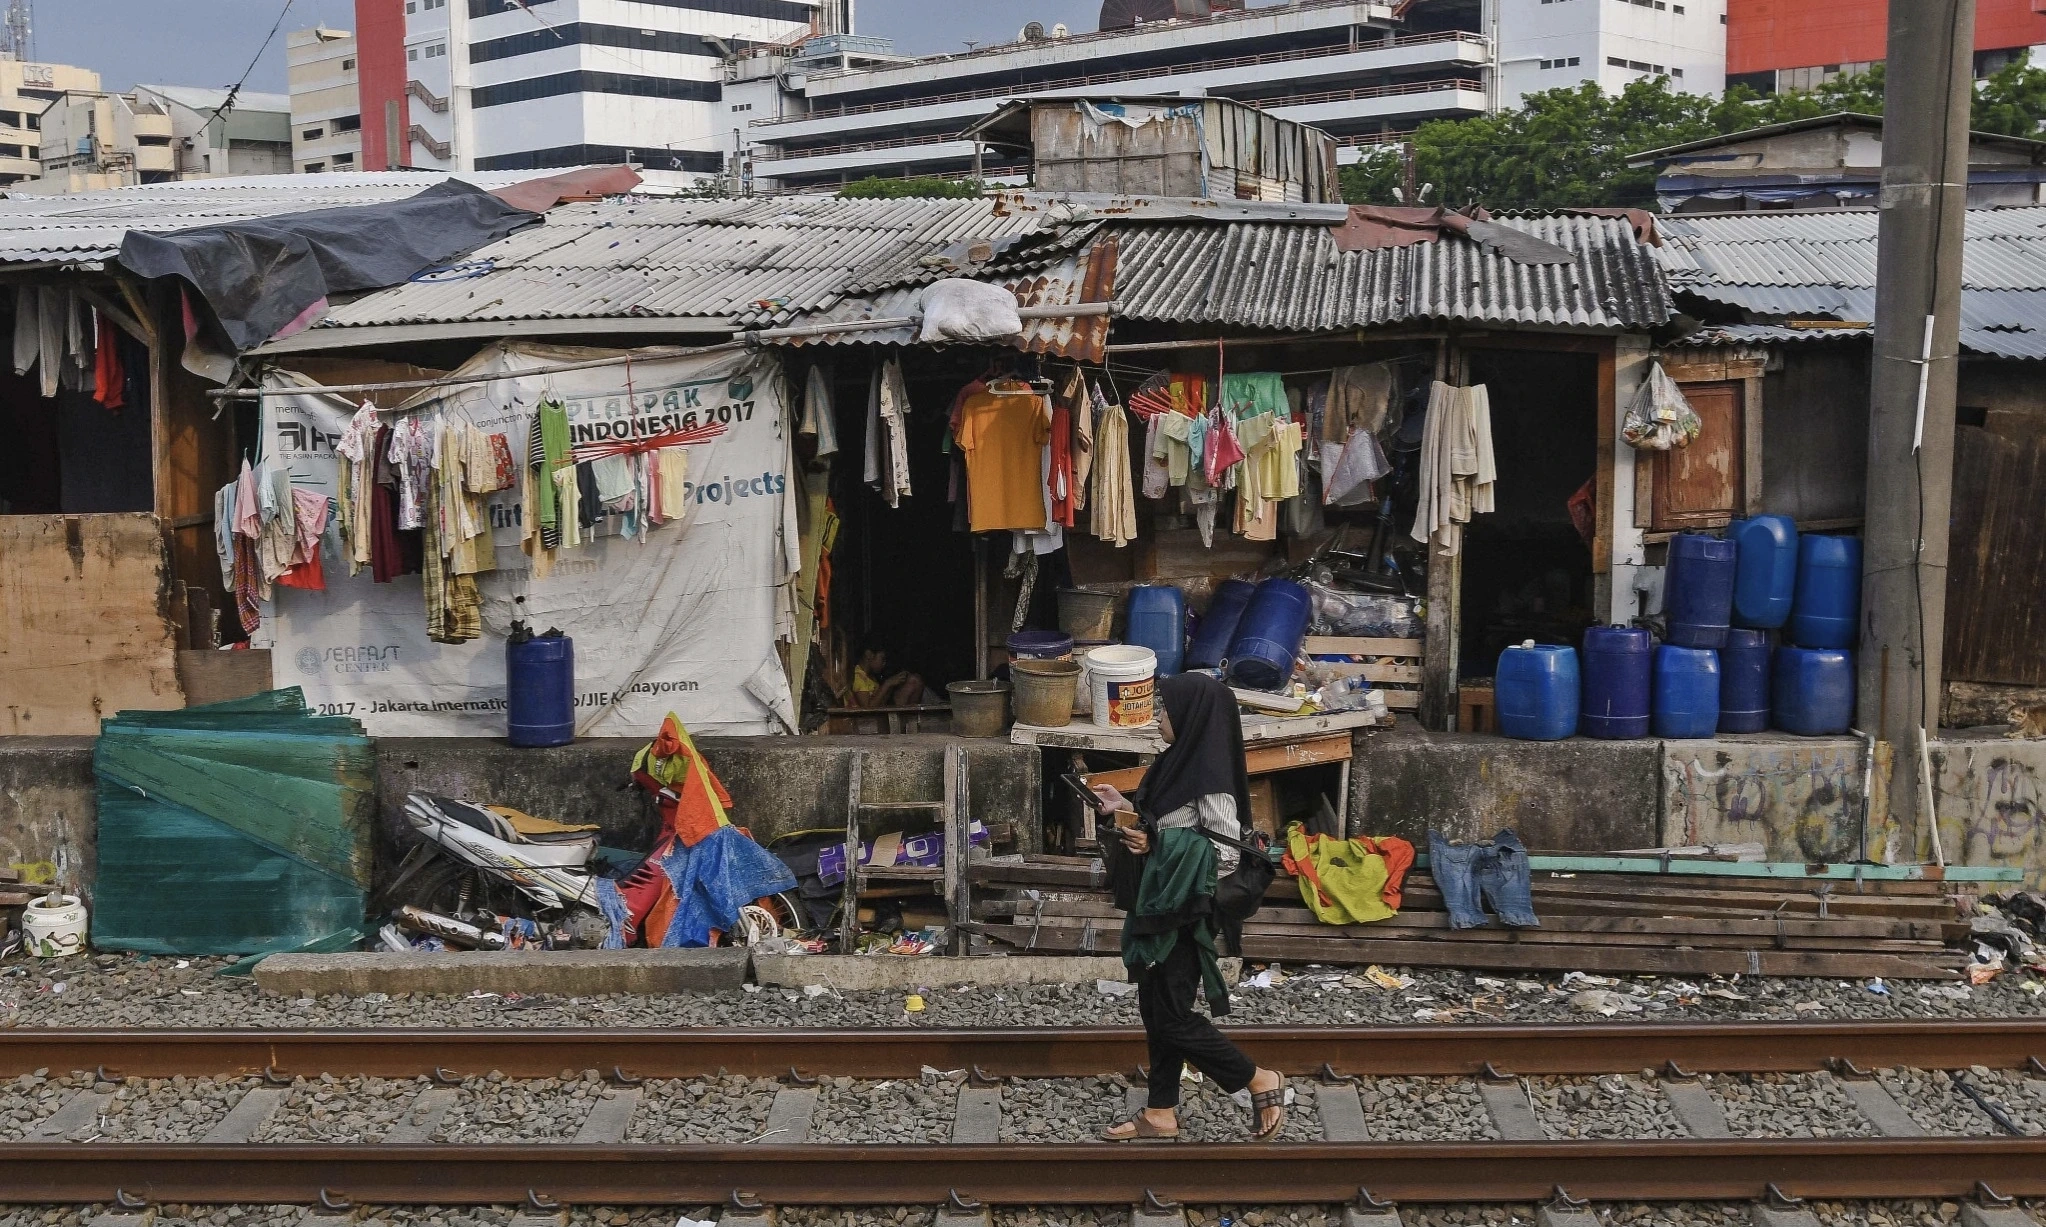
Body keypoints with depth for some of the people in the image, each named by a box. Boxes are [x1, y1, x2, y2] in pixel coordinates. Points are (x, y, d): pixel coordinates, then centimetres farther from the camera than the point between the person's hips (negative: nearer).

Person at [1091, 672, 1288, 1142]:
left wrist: (1153, 846, -21)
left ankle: (1262, 1082, 11)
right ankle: (1161, 1113, 24)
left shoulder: (1210, 777, -22)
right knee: (1157, 1010, 14)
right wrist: (1127, 808, 6)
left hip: (1184, 912, -10)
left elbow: (1227, 851, -22)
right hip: (1160, 905, 10)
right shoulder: (1182, 761, 6)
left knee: (1172, 1018, -2)